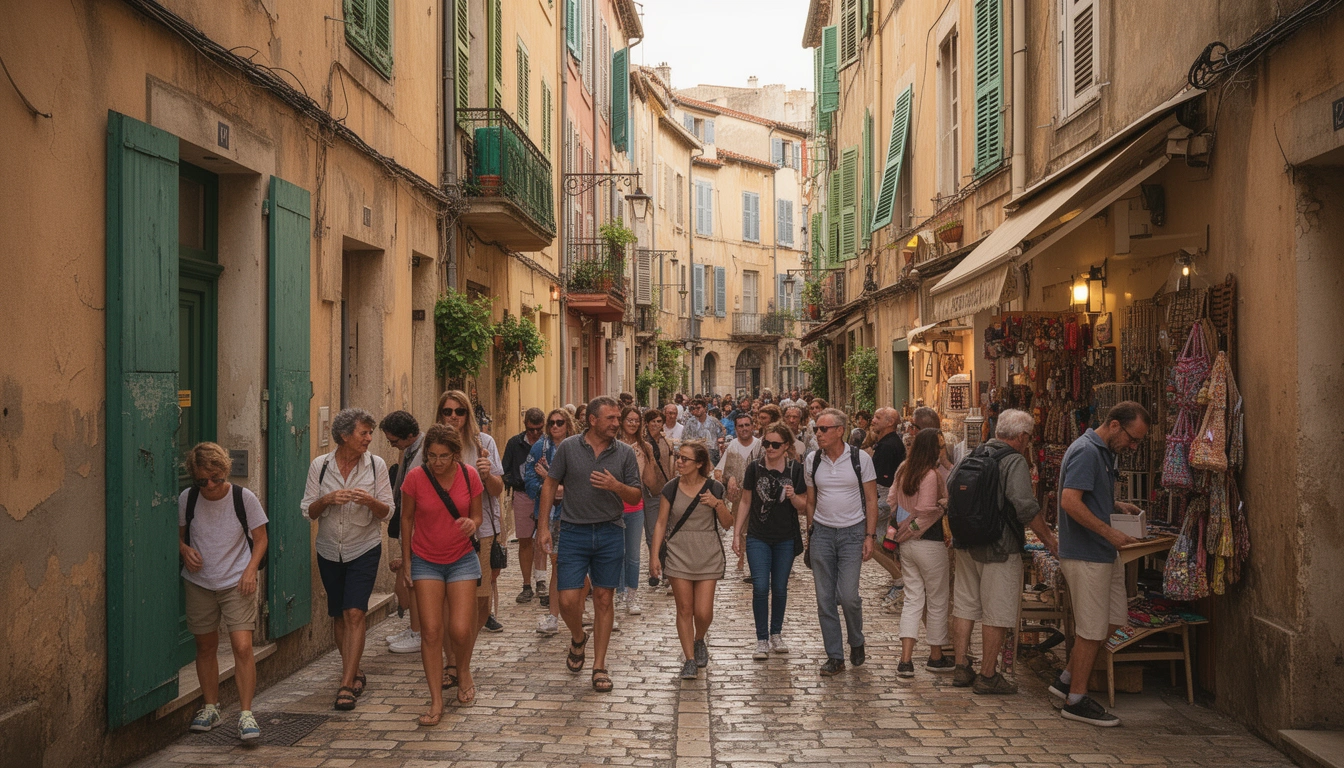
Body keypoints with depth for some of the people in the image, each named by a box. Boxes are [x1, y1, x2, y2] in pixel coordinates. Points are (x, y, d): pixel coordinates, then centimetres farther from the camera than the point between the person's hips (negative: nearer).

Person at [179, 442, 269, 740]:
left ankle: (246, 714, -5)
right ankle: (210, 708, 29)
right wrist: (184, 549, -10)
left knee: (242, 646, -12)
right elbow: (178, 534, 12)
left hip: (237, 582, -3)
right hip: (199, 582, 3)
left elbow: (260, 538, 0)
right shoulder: (187, 499, -3)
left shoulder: (244, 498, -8)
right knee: (206, 646, 12)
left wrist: (251, 570, -13)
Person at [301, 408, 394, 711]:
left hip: (364, 549, -2)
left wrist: (370, 501, -23)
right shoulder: (320, 465, -3)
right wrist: (328, 499, -20)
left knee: (355, 613, -13)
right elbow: (308, 511, -1)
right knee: (338, 615, 10)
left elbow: (387, 512, -3)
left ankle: (346, 685, -11)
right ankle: (355, 674, 28)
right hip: (329, 550, 2)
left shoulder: (376, 464, -5)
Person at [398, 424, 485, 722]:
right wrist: (406, 561, 5)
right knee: (431, 631, -6)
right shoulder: (415, 478, -12)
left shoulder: (469, 475, -9)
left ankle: (462, 671, 26)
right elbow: (407, 518, 2)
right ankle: (436, 701, 5)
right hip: (425, 561, 0)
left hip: (461, 560, 0)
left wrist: (472, 524, -22)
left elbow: (477, 516, 3)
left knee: (460, 629, -8)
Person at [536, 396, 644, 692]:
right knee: (568, 600, -5)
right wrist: (544, 527, 0)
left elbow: (636, 496, 3)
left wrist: (616, 486, -18)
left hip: (610, 534, 1)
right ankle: (578, 639, 28)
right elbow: (550, 484, 4)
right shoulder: (568, 447, -2)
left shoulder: (624, 453, 1)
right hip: (573, 532, -1)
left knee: (603, 599, 7)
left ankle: (599, 666, 18)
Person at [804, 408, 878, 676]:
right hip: (822, 533, 3)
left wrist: (870, 536, -6)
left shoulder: (860, 458, -5)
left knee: (848, 596, -9)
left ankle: (856, 641, 20)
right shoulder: (813, 459, 3)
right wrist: (810, 533, 8)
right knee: (825, 599, 2)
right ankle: (835, 656, 13)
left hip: (852, 533, -3)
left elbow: (871, 500, -1)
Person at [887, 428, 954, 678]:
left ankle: (905, 660, 2)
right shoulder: (931, 475, -18)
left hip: (906, 544, 7)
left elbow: (891, 502, 9)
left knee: (912, 599, 9)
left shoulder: (902, 471, 5)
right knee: (938, 602, 10)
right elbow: (926, 510, -23)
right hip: (930, 544, -7)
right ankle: (936, 657, 23)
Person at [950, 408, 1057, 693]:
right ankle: (987, 676, 7)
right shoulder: (1015, 462, -13)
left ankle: (961, 669, 18)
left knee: (965, 606, 13)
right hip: (999, 548, -7)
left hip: (966, 543, 7)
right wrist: (1048, 538, -10)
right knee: (997, 613, 2)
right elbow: (1025, 506, -21)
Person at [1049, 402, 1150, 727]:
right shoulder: (1086, 451, -18)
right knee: (1092, 628, -2)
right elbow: (1070, 502, -27)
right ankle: (1076, 700, 10)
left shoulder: (1103, 452, 14)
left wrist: (1116, 505, 9)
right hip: (1086, 554, -10)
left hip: (1103, 554, 10)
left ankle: (1067, 679, 23)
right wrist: (1109, 533, -23)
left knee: (1115, 619, 14)